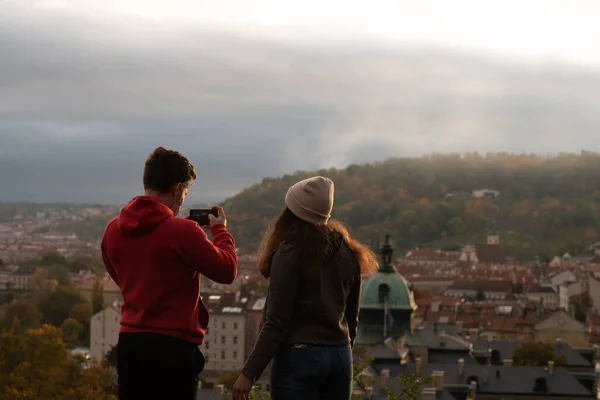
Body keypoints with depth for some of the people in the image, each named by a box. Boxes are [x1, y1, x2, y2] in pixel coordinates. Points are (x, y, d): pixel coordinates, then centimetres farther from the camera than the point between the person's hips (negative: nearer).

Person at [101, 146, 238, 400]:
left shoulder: (113, 230, 3)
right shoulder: (182, 231, -16)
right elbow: (227, 270, -6)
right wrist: (220, 230, 11)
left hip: (129, 342, 6)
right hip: (173, 346, -6)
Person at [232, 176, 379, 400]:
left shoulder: (288, 255, -11)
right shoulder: (347, 254, 7)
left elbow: (276, 324, -15)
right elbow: (351, 318, 13)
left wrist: (249, 373, -13)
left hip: (299, 358, -6)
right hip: (340, 357, 6)